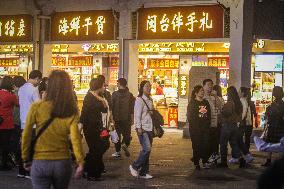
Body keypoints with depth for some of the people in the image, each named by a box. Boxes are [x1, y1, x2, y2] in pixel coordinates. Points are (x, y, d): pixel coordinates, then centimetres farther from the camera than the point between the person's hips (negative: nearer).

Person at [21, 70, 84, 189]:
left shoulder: (36, 108, -8)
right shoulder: (72, 111, -7)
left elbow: (26, 136, -5)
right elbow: (75, 138, -15)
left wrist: (25, 159, 5)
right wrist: (80, 162, -12)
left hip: (40, 163, -2)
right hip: (63, 163, 2)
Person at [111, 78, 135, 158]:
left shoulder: (115, 94, -5)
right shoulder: (129, 95, -3)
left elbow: (111, 107, -3)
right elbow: (132, 109, -3)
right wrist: (132, 119, 4)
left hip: (117, 118, 0)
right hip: (126, 118, 0)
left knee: (117, 134, 9)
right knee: (127, 134, 14)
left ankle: (118, 151, 10)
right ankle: (125, 144, -12)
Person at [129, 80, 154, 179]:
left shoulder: (150, 100, 15)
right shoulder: (139, 99, -7)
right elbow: (137, 114, -11)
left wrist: (154, 127, 14)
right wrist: (139, 128, -17)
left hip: (149, 128, 8)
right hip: (142, 128, -8)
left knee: (147, 150, 6)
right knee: (147, 149, -15)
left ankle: (143, 172, 11)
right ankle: (134, 166, 2)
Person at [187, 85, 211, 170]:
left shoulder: (206, 102, 15)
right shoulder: (192, 103, 0)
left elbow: (209, 115, 18)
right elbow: (189, 116, -4)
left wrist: (208, 125, 7)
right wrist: (193, 127, -11)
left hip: (205, 128, 4)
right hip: (195, 129, -4)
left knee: (206, 145, -2)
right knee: (196, 146, -3)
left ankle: (205, 162, 7)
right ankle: (196, 164, 3)